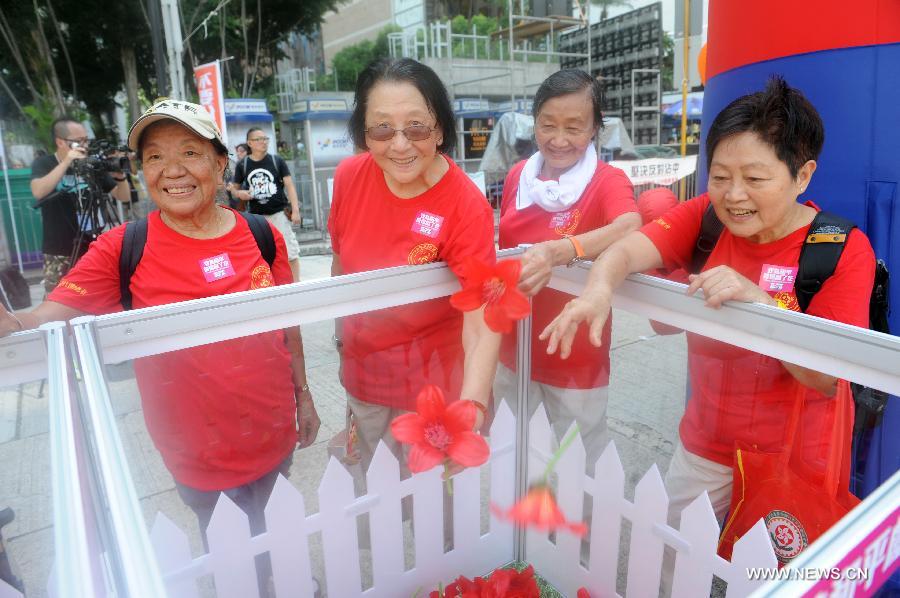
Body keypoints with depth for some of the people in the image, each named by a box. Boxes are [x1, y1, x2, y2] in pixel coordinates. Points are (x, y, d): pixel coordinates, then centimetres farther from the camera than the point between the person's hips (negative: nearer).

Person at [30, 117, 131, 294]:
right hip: (60, 254, -2)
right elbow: (38, 192, -20)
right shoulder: (43, 163, 1)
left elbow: (125, 197, 4)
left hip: (93, 250, 2)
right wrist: (66, 163, -25)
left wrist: (120, 176, -15)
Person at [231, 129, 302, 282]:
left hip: (279, 213, -1)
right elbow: (234, 189, 12)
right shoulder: (242, 165, 2)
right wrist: (240, 193, -12)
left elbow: (289, 185, -2)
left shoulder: (277, 161, 0)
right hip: (256, 216, 2)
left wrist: (295, 210, -12)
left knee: (291, 251, -1)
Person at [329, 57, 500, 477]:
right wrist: (342, 331, 13)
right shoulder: (350, 176, -14)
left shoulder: (467, 207, -28)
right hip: (361, 369, 4)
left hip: (430, 381, -4)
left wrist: (472, 406, -48)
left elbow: (481, 321, -32)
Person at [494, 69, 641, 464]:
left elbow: (629, 229, -35)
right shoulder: (518, 176, 2)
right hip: (513, 351, 5)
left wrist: (558, 251, -50)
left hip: (577, 360, -4)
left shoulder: (608, 181, -12)